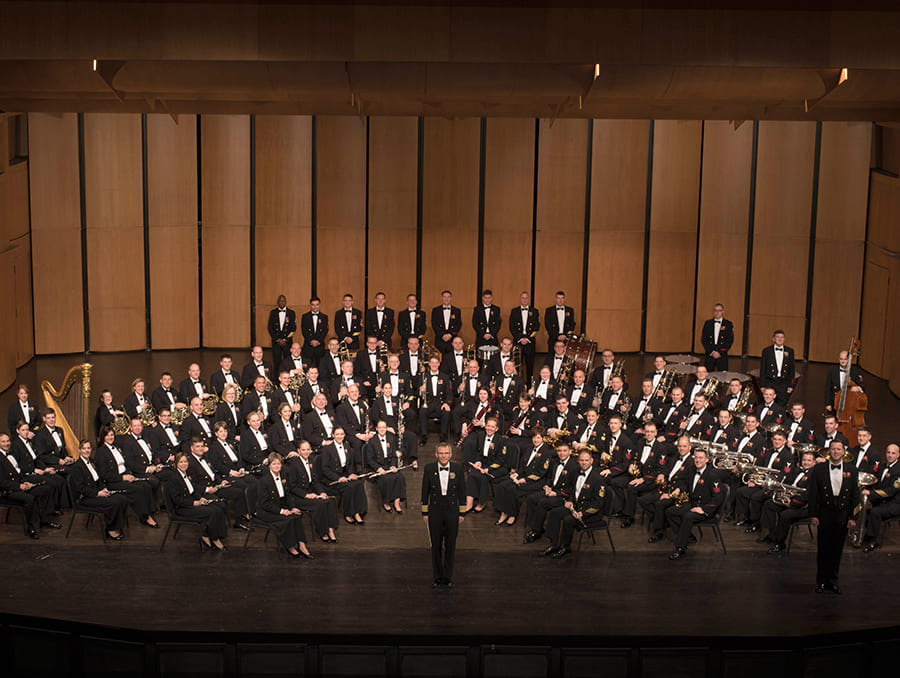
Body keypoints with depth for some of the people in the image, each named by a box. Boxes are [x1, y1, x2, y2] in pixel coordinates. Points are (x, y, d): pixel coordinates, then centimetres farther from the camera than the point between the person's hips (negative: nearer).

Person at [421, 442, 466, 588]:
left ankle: (448, 577, 18)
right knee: (436, 546, 7)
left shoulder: (457, 468, -3)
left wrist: (462, 513, 1)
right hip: (435, 512, 0)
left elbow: (461, 491, 2)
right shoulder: (429, 469, -4)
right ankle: (437, 577, 18)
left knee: (450, 546, 7)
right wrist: (424, 513, 1)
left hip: (452, 512, 0)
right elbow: (425, 491, 2)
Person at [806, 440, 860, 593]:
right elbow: (813, 494, 1)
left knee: (837, 548, 7)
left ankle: (833, 578, 20)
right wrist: (813, 514, -5)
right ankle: (821, 581, 12)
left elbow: (855, 495, 5)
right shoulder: (818, 469, 0)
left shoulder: (851, 470, 4)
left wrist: (853, 516, -1)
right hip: (825, 514, -1)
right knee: (823, 548, 2)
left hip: (843, 515, 1)